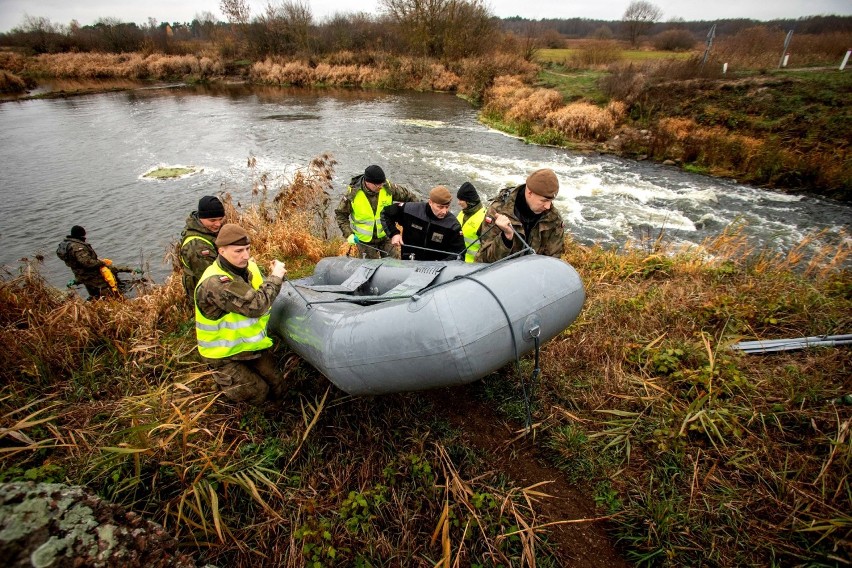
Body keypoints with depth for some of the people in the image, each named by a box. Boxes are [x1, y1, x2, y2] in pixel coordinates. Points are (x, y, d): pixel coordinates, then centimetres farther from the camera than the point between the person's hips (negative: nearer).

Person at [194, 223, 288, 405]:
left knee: (277, 390, 6)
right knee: (258, 395, -2)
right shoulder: (214, 283, -32)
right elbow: (256, 305, -38)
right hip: (224, 353, -7)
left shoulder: (248, 267, -6)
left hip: (251, 344, 7)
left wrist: (274, 277, -15)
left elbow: (263, 295, 6)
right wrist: (275, 277, -25)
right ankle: (220, 376, 22)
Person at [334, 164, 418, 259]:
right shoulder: (352, 193, -18)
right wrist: (348, 234, -16)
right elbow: (340, 214, -6)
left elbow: (408, 195, -1)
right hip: (365, 240, -2)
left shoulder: (388, 188, -15)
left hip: (386, 236, 2)